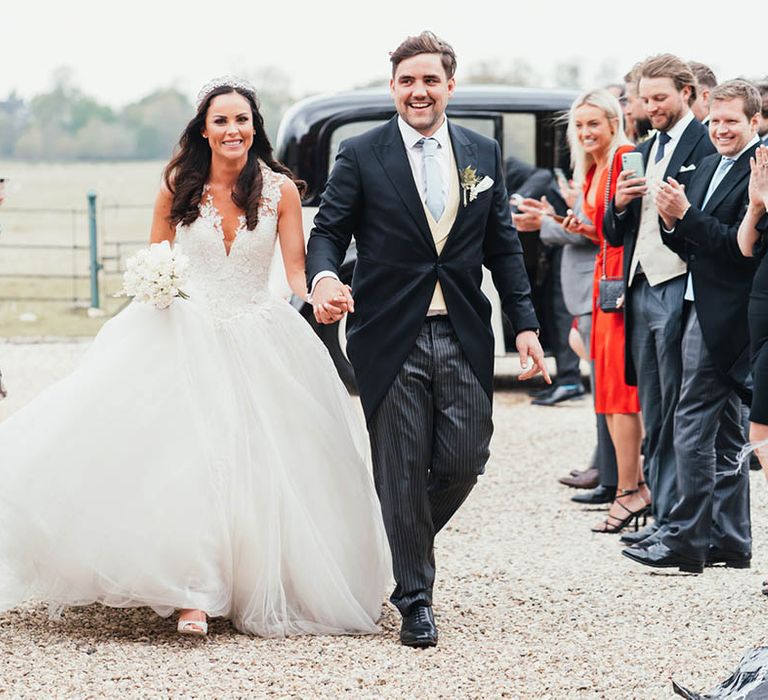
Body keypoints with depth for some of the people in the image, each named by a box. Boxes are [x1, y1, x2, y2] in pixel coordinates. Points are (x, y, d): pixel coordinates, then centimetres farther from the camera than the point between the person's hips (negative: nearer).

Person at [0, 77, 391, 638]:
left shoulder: (280, 189, -1)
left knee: (258, 463, 0)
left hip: (259, 339, 0)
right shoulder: (178, 187, 2)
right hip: (187, 334, 0)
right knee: (188, 456, -11)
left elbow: (297, 269, -2)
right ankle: (194, 591, -9)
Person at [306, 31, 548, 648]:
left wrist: (525, 325, 7)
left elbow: (503, 246, 12)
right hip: (391, 337, -3)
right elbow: (328, 231, -1)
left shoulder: (483, 153, 10)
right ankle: (414, 600, 12)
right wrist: (323, 278, -24)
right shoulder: (361, 156, 0)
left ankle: (405, 543, 29)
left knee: (464, 461, 0)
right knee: (402, 470, 1)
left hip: (465, 336, 3)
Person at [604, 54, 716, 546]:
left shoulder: (707, 146, -5)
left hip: (678, 289, -8)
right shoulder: (643, 152, 20)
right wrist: (620, 204, 1)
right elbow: (614, 233, 19)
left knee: (679, 411, -4)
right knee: (654, 415, 11)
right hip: (641, 289, 8)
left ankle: (677, 518, 0)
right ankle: (663, 514, 17)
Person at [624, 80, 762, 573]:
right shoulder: (708, 168, 16)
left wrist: (686, 216, -19)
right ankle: (731, 541, 19)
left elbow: (742, 245, -21)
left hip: (725, 316, -10)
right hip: (702, 310, 10)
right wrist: (673, 223, -3)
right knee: (724, 432, 13)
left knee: (694, 426, -9)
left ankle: (686, 540, -5)